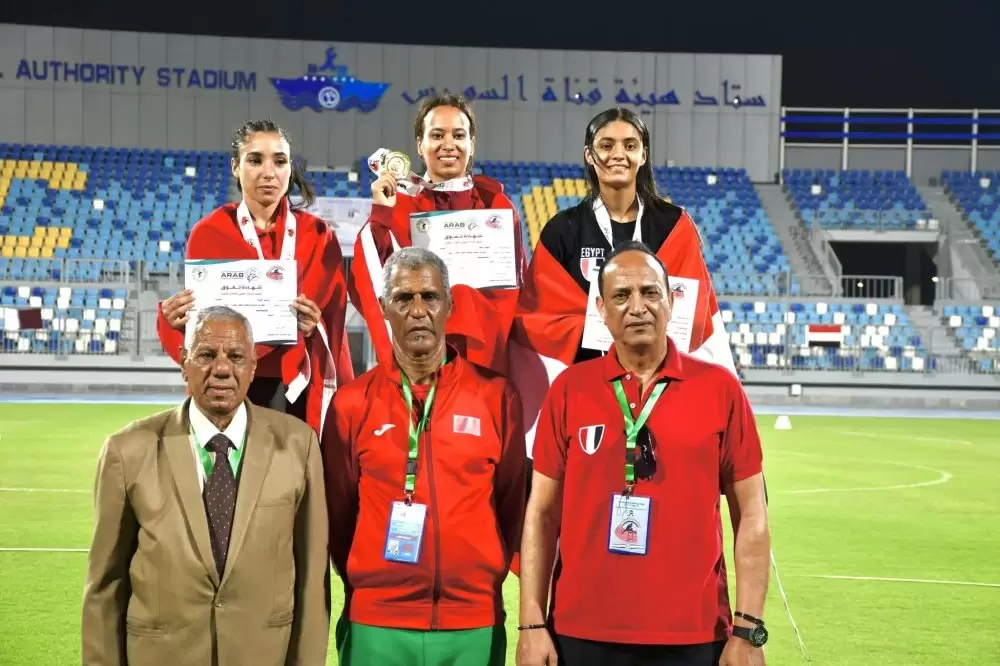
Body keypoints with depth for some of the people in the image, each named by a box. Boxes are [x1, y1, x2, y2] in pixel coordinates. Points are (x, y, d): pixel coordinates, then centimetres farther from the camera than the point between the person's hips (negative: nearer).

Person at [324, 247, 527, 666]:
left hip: (474, 623, 0)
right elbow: (337, 510, 9)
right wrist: (368, 583, 10)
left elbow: (513, 503, 8)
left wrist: (487, 577, 8)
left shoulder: (495, 395, 2)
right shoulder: (352, 402, 2)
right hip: (376, 623, 0)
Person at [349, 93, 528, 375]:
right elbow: (365, 289, -7)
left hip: (486, 351, 1)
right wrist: (380, 214, -13)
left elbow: (514, 287, 10)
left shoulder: (496, 206, 7)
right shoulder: (397, 207, 4)